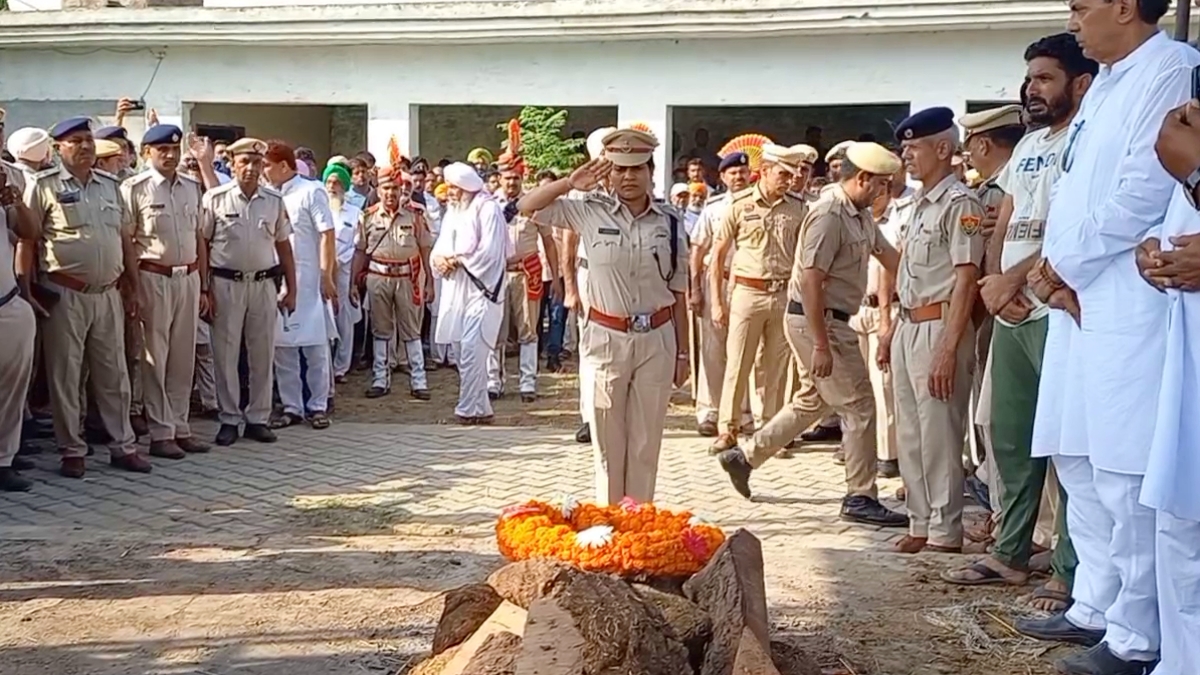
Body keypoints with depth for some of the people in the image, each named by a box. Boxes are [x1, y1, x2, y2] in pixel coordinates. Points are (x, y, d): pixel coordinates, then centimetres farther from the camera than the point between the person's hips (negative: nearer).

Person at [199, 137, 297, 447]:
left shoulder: (275, 201, 6)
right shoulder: (215, 198, -3)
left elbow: (284, 246, 11)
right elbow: (202, 244, -2)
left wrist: (291, 289, 9)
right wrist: (204, 290, -7)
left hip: (264, 283, 3)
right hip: (226, 284, -3)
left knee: (263, 355, 7)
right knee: (226, 354, 3)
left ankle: (258, 419, 17)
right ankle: (229, 419, 12)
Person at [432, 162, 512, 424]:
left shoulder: (488, 208, -7)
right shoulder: (453, 210, 17)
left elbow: (489, 252, -15)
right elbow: (441, 247, 15)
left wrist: (458, 260, -10)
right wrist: (439, 258, -7)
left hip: (481, 288, -8)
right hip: (456, 289, 8)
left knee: (471, 350, -13)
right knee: (468, 351, 9)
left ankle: (468, 409, -7)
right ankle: (480, 409, 16)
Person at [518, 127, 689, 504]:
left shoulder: (670, 223, 1)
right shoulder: (590, 212, -2)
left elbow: (679, 294, 3)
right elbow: (527, 207, -2)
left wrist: (683, 352, 4)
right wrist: (570, 183, -10)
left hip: (657, 339, 1)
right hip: (606, 339, -1)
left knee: (646, 441, 8)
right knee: (608, 441, 8)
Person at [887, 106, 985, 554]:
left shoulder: (959, 203, -12)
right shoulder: (920, 204, 16)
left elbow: (966, 280, -17)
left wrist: (948, 350, -22)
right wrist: (893, 331, 19)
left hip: (939, 328, -9)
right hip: (908, 327, 9)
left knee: (939, 434, -4)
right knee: (909, 434, 12)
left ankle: (945, 531, 5)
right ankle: (921, 524, 21)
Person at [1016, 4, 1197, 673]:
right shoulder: (1106, 85, 20)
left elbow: (1143, 192, -17)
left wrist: (1064, 265, -8)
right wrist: (1055, 270, 2)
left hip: (1130, 307, -10)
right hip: (1079, 301, 10)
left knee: (1125, 474, -6)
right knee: (1080, 462, 15)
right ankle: (1097, 607, 27)